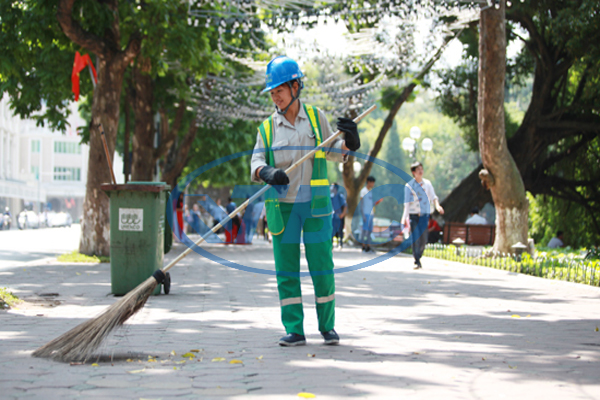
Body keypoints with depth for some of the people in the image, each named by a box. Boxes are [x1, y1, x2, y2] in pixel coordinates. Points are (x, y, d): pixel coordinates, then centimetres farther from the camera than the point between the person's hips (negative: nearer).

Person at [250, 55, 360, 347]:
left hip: (315, 204, -1)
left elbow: (333, 153, 13)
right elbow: (256, 163, -2)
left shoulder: (316, 117, 7)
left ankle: (328, 326, 12)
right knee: (286, 269, -1)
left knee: (321, 266, -1)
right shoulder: (267, 128, 7)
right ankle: (294, 330, 4)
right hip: (282, 206, 1)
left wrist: (349, 141, -7)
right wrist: (268, 173, -24)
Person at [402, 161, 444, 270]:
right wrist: (404, 217, -11)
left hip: (425, 215, 3)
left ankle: (418, 256, 24)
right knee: (415, 239, -10)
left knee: (423, 239, 2)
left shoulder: (427, 183, 8)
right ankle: (417, 262, -6)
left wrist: (437, 206, -15)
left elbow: (433, 197, 5)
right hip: (413, 215, -3)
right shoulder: (409, 185, -2)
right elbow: (407, 202, -3)